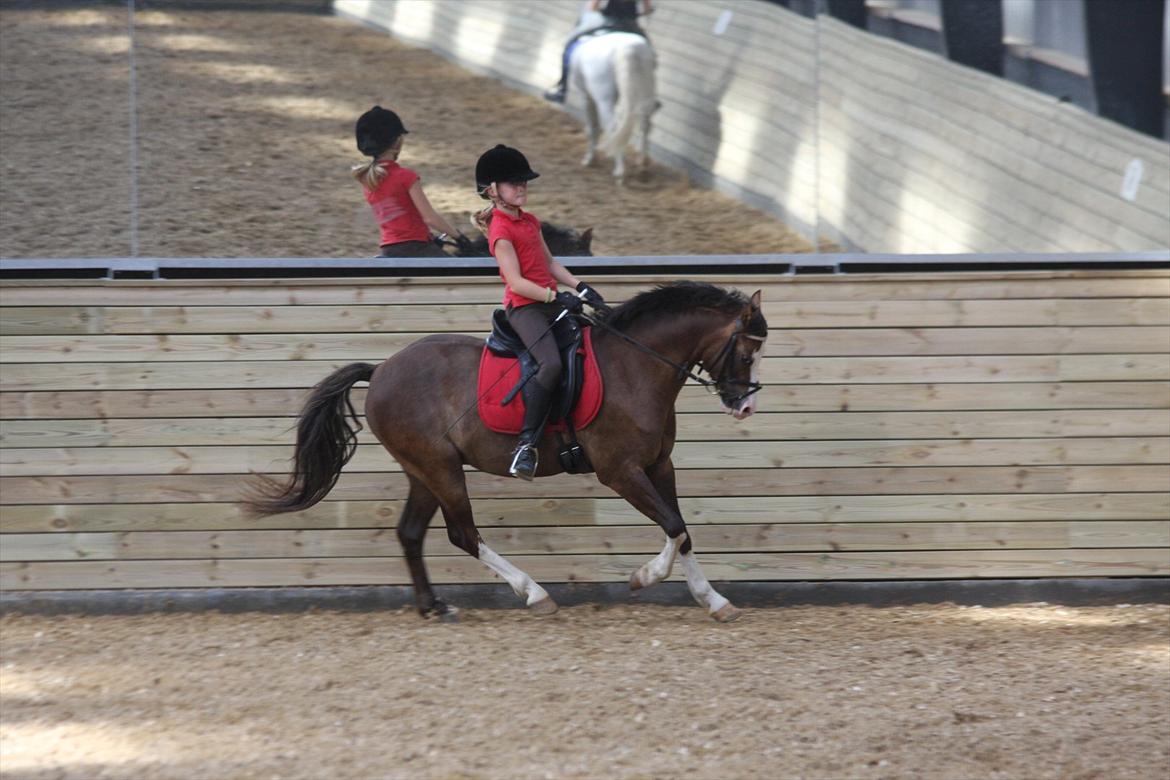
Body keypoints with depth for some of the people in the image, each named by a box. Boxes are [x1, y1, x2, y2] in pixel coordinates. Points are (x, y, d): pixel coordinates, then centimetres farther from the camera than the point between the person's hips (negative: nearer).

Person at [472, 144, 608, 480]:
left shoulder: (529, 222, 17)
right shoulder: (501, 230, -11)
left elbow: (550, 264, 19)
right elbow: (516, 281, -17)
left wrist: (580, 288, 6)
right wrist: (556, 296, -22)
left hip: (550, 301, 10)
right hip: (523, 307, -10)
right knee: (551, 364, -30)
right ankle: (526, 445, -29)